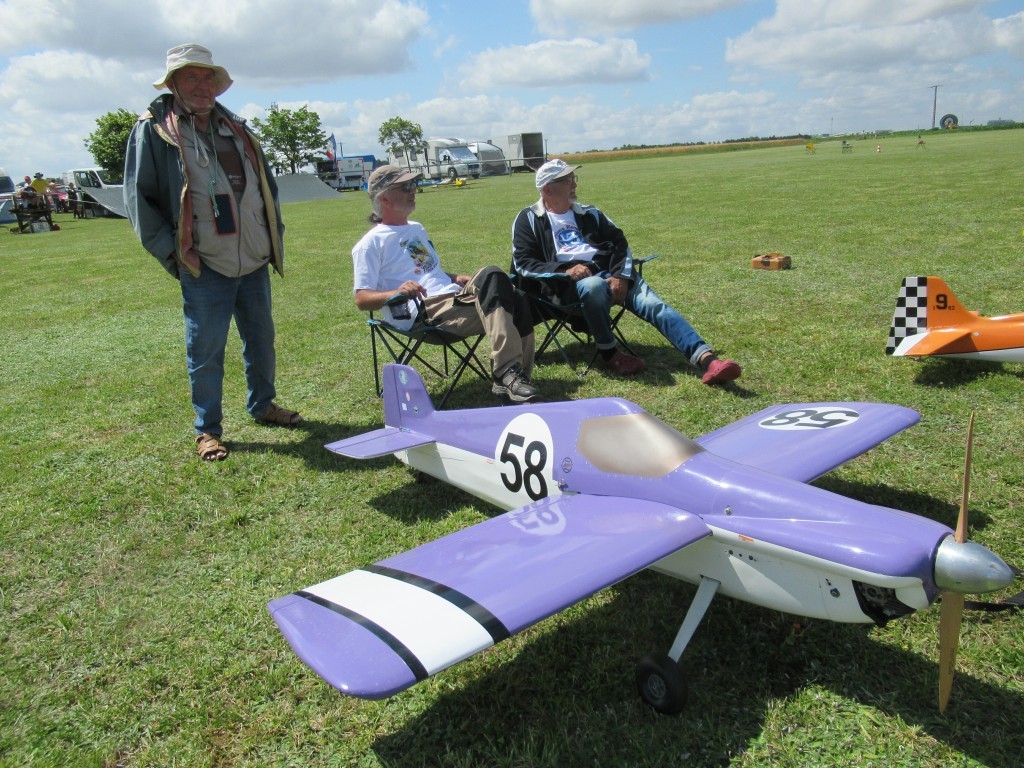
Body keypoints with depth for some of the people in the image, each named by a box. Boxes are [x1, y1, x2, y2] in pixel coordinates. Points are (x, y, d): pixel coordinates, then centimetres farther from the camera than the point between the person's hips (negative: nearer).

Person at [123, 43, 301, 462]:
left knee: (261, 340, 15)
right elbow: (139, 198, -4)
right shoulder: (152, 130, -3)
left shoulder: (236, 129, 14)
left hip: (254, 262, 5)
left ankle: (262, 404, 35)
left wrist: (274, 237, 13)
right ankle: (207, 429, 15)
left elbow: (266, 187, 20)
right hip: (204, 267, -5)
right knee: (205, 351, 1)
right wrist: (170, 250, -10)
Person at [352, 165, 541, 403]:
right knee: (491, 276, -31)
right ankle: (508, 373, -40)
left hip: (455, 298, 8)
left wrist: (458, 279, 15)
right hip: (424, 312, -8)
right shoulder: (371, 243, 3)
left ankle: (511, 378, -24)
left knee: (516, 301, -21)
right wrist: (397, 292, -23)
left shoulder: (416, 229, 28)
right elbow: (362, 300, -4)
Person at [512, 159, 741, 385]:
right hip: (571, 282, -4)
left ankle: (707, 360, -35)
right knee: (594, 286, -40)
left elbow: (619, 243, 16)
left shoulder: (589, 213, 24)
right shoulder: (529, 219, 13)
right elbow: (523, 263, 2)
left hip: (611, 273, 4)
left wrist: (621, 276, -6)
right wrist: (565, 271, -15)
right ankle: (609, 353, -21)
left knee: (654, 305, -22)